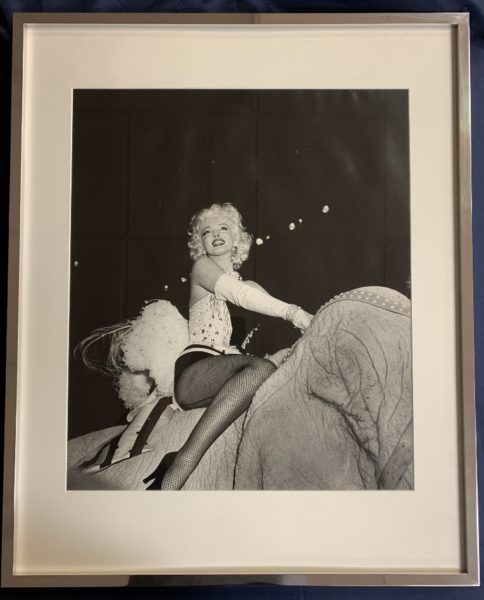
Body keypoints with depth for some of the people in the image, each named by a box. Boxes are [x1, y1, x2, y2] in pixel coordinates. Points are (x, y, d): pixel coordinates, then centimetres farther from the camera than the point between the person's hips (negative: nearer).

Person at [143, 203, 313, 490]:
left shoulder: (250, 285, 31)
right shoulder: (202, 266, 12)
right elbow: (239, 295, -8)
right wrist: (292, 312, -18)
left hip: (223, 375, 5)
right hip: (193, 370, -5)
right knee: (261, 368, -36)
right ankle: (173, 478, -38)